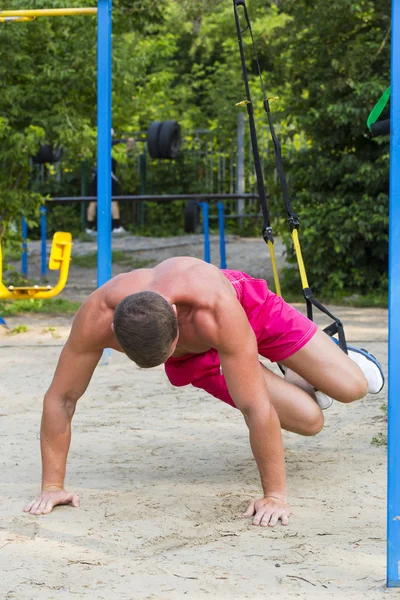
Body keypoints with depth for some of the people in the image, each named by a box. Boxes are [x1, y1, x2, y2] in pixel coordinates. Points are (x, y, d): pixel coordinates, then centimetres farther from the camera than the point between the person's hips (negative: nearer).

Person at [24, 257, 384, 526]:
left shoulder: (217, 308, -49)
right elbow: (61, 397, -30)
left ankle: (338, 356, 32)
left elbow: (256, 408, -46)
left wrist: (274, 495, -43)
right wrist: (52, 485, -29)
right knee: (309, 421, -2)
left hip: (251, 309, -2)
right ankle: (302, 379, 37)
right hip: (194, 355, 2)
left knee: (351, 387, -7)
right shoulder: (97, 317, -42)